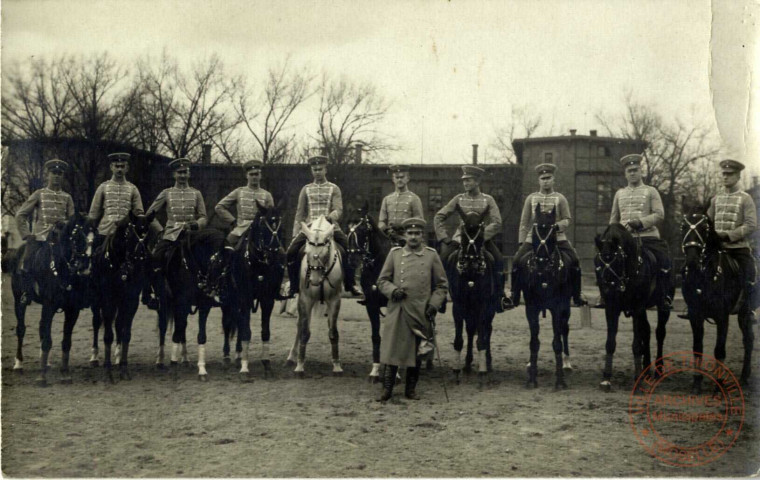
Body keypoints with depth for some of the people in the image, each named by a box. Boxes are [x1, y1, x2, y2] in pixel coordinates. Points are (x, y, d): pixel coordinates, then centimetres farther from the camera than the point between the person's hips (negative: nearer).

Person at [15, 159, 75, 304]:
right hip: (39, 238, -1)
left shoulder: (67, 197, 14)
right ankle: (27, 292, 8)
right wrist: (26, 234, 2)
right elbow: (20, 215, 9)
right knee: (25, 267, -14)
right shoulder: (39, 194, 9)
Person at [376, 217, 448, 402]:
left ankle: (411, 389, 21)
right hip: (397, 312, 0)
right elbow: (382, 280, 9)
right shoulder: (394, 253, 5)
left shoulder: (431, 255, 4)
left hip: (420, 313, 0)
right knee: (392, 349, -1)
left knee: (416, 353, 8)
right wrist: (392, 290, -11)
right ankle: (387, 389, 9)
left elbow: (442, 285, 7)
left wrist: (434, 304, -6)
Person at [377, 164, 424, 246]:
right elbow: (381, 222, 12)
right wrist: (387, 229, -11)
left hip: (407, 241, -3)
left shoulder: (414, 199, 3)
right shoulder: (387, 199, 15)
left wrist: (403, 227, -17)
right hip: (390, 241, 3)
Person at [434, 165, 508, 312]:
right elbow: (439, 217, 7)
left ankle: (499, 296, -8)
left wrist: (481, 236, -19)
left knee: (498, 260, -21)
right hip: (460, 237, 1)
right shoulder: (459, 199, 6)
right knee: (442, 258, -17)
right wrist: (445, 237, -4)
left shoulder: (488, 200, 2)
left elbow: (496, 223, -8)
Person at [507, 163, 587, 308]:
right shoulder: (531, 198, 10)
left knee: (574, 260, -18)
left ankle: (577, 296, -3)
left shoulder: (560, 198, 8)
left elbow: (567, 220, 4)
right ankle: (514, 296, -1)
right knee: (517, 260, -15)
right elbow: (524, 222, 10)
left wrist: (557, 225, -17)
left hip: (557, 237, -1)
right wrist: (521, 242, 4)